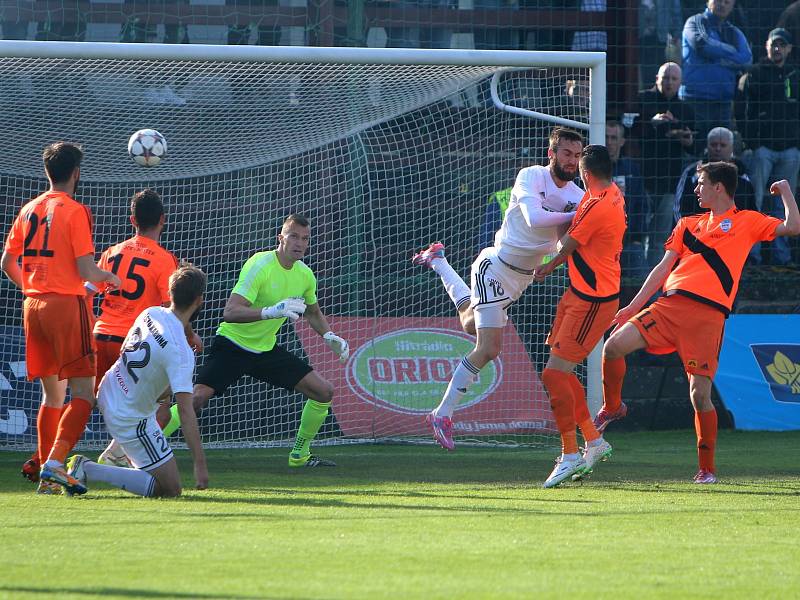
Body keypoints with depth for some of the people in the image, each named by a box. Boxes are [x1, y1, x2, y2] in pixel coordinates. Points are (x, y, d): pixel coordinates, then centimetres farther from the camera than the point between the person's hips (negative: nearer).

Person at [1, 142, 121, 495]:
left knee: (52, 395, 16)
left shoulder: (29, 210, 10)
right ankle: (54, 465, -22)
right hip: (67, 304, -7)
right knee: (83, 394, -6)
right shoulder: (74, 211, -9)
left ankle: (47, 471, 14)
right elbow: (86, 270, -14)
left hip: (33, 305, 7)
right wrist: (109, 277, 6)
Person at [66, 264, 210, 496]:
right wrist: (200, 464, -30)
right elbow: (186, 412, -31)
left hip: (107, 394, 9)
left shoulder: (150, 313, -8)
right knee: (170, 490, -5)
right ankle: (89, 470, -8)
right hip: (131, 420, -9)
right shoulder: (181, 353, -29)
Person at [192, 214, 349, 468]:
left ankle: (299, 455, 17)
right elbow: (230, 312, -31)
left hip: (267, 349, 6)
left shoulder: (305, 275, 0)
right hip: (233, 344, -6)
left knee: (324, 392, 1)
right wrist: (271, 311, -44)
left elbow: (313, 313, 22)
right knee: (198, 397, -25)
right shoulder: (260, 265, -21)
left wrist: (329, 336, 2)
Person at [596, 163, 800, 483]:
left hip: (708, 315, -4)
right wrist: (633, 307, 18)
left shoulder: (746, 221, 12)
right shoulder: (688, 223, 25)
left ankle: (707, 468, 6)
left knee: (700, 394, -10)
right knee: (615, 345, -14)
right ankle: (611, 406, 13)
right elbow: (664, 267, 23)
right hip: (670, 304, 4)